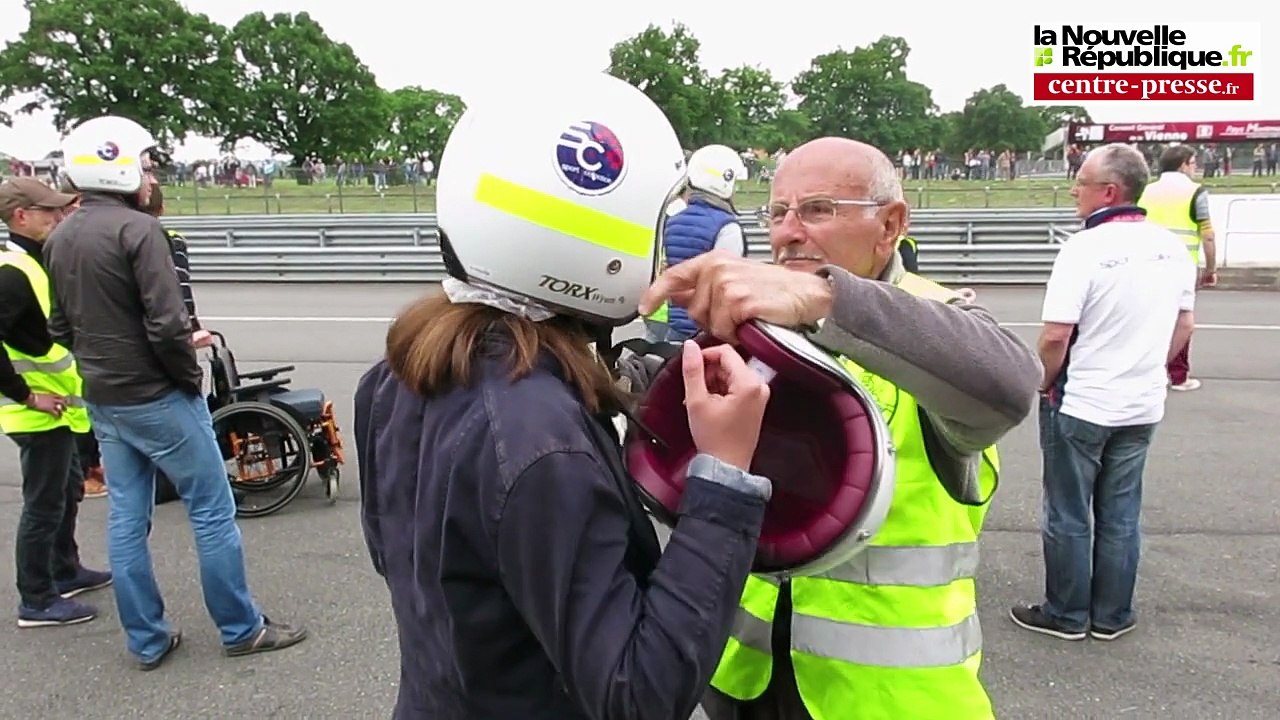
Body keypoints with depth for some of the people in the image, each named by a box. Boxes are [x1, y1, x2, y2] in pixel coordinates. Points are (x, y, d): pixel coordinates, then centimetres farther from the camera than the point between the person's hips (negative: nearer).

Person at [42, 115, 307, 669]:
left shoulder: (59, 239, 8)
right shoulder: (136, 228, -17)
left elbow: (61, 327, 12)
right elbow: (167, 324, -23)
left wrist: (100, 362, 15)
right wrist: (190, 375, -9)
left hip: (101, 401, 8)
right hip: (155, 397, -8)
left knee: (126, 517, 13)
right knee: (212, 510, 3)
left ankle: (146, 640, 23)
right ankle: (241, 629, 13)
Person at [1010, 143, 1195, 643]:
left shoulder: (1085, 248, -19)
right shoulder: (1172, 247, 2)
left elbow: (1056, 335, -23)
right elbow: (1185, 324, 11)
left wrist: (1045, 383, -6)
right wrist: (1147, 368, 19)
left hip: (1080, 405, -6)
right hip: (1142, 405, 6)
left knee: (1068, 516, 8)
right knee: (1120, 516, 16)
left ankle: (1067, 615, 21)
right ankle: (1112, 616, 26)